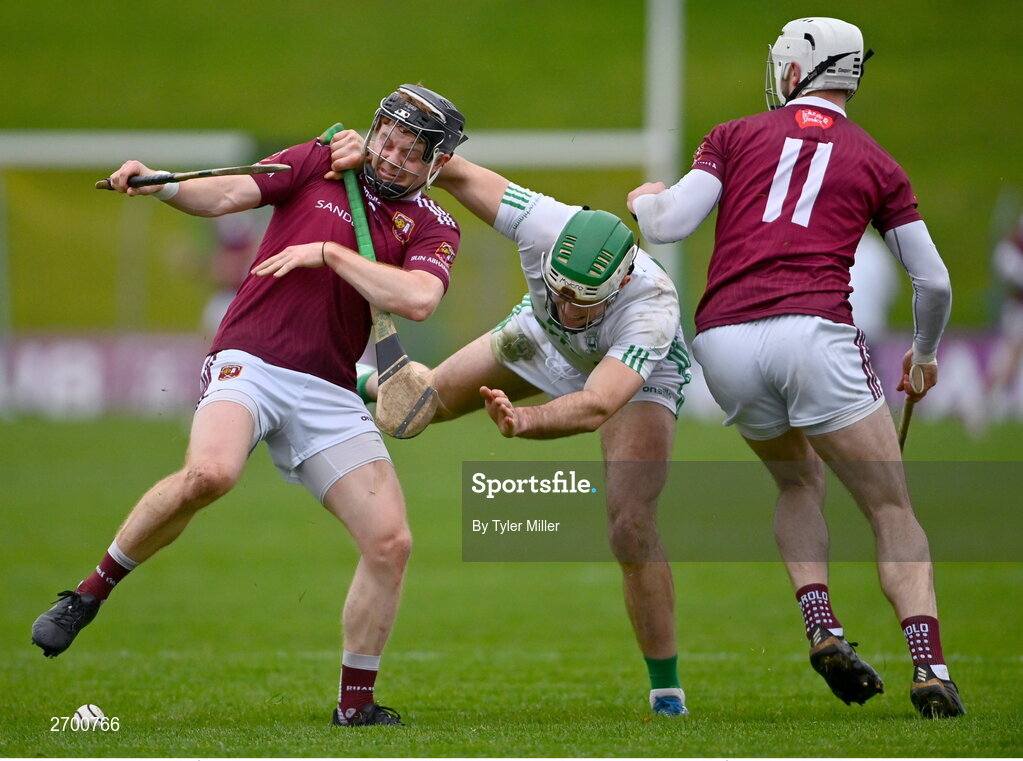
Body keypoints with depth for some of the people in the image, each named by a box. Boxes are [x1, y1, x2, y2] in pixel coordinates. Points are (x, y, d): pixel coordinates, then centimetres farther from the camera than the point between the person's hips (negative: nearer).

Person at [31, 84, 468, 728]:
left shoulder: (433, 227, 10)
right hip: (249, 360, -3)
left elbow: (417, 299, -10)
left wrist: (329, 252, -11)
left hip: (329, 394, 3)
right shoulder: (323, 163, 10)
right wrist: (161, 186, -17)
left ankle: (356, 705, 10)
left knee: (391, 541, -7)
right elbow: (227, 196, 2)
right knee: (209, 473, -33)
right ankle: (90, 595, -14)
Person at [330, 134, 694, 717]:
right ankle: (359, 387, 59)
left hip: (639, 373, -4)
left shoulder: (651, 306, -48)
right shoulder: (546, 228, -40)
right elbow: (454, 172, -28)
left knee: (632, 528, -19)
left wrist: (527, 420, -76)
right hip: (546, 343, 4)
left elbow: (596, 406, -58)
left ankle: (667, 689, -2)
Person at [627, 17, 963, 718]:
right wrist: (926, 353, 36)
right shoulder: (876, 163, 16)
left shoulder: (737, 136, 15)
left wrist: (644, 200, 29)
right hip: (813, 334, -2)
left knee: (798, 482, 27)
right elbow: (934, 281, 17)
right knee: (892, 509, 5)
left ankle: (822, 630, 8)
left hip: (724, 340, 2)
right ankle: (930, 666, -11)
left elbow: (669, 225, 6)